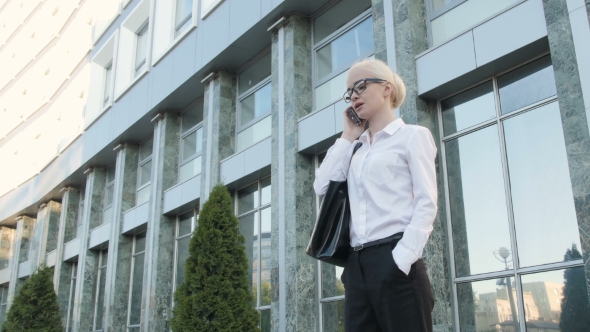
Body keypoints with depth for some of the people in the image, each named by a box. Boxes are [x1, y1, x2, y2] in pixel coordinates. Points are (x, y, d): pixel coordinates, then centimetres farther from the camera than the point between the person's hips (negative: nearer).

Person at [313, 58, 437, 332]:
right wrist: (348, 137, 12)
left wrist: (402, 259, -17)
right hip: (357, 266, 6)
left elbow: (427, 203, -5)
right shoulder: (356, 148, 22)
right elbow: (322, 187, 8)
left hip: (395, 261, -5)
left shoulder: (413, 135, 5)